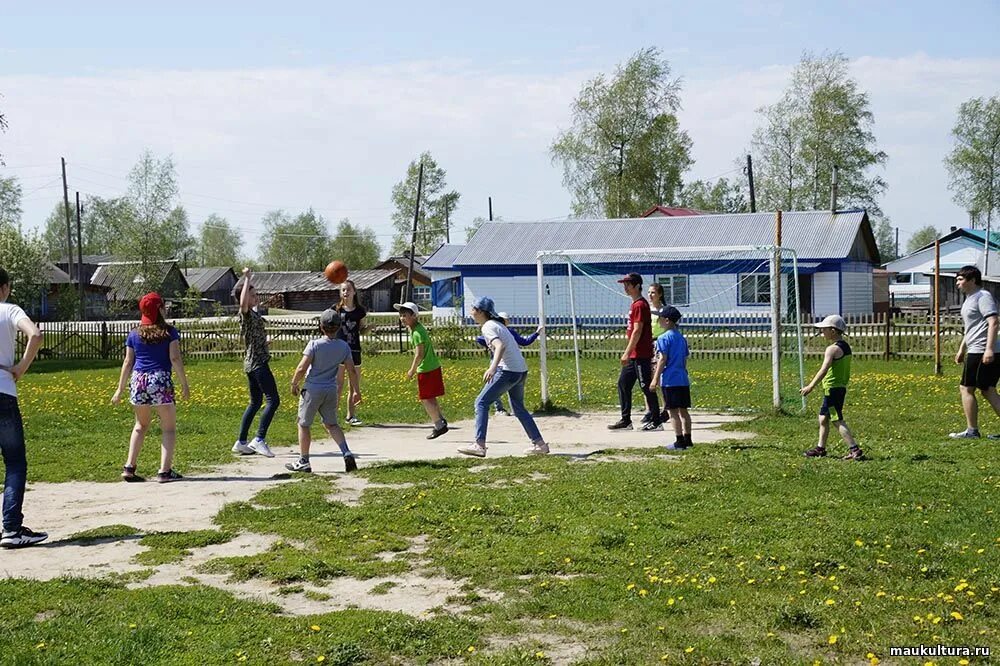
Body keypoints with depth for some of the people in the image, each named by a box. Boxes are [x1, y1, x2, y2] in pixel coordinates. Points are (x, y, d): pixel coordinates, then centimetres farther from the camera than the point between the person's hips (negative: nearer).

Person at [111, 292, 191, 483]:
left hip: (138, 380, 4)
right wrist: (184, 384, -1)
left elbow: (127, 362, 11)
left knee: (141, 425, 21)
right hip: (161, 381, -4)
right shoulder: (169, 332, 1)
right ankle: (164, 471, -3)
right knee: (169, 428, 6)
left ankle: (129, 467, 15)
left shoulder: (134, 334, 11)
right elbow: (175, 359, -6)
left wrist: (120, 389, 15)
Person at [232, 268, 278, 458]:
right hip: (257, 363, -10)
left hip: (253, 363, 10)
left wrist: (249, 280, 36)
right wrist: (247, 279, -30)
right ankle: (259, 440, -19)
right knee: (273, 400, -14)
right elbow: (243, 303, -36)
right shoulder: (245, 313, -13)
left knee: (255, 402, 14)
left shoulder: (253, 312, 13)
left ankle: (241, 442, 16)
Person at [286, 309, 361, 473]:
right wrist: (356, 390, 12)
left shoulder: (315, 344, -15)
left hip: (312, 389, -4)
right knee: (331, 424, 18)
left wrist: (294, 383, -1)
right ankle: (347, 453, 1)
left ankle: (303, 461, 15)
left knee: (304, 424, 10)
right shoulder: (344, 347, -2)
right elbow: (351, 370, 1)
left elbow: (302, 368, -17)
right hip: (331, 390, 5)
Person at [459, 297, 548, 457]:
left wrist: (493, 368, -40)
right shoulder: (498, 324, 18)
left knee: (481, 402, -5)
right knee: (518, 408, 21)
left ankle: (479, 445, -13)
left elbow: (500, 346, -26)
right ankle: (539, 444, 21)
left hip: (508, 371, -9)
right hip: (521, 370, 9)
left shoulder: (488, 327, -9)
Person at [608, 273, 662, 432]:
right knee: (623, 383, 12)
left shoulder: (639, 305, -15)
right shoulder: (635, 304, 16)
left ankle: (656, 422, 1)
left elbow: (637, 331, -20)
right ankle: (625, 420, 16)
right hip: (633, 356, 10)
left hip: (641, 355, -10)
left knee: (646, 386, -5)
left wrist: (627, 353, -21)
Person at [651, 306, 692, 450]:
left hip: (670, 380, -8)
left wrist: (656, 378, -11)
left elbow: (663, 359, -14)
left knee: (673, 411, -4)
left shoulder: (664, 338, -10)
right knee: (683, 410, 13)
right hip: (683, 380, 8)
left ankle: (679, 442, -4)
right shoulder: (682, 337, 13)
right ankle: (687, 440, 17)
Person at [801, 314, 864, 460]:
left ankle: (855, 450, -10)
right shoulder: (845, 347, 12)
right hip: (841, 387, 10)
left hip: (832, 389, -10)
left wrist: (811, 386, -28)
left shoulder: (833, 349, -17)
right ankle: (821, 448, 25)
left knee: (838, 421, -8)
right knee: (823, 418, 18)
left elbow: (824, 370, -26)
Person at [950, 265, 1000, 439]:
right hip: (975, 351, 10)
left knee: (966, 388, -4)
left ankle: (971, 431, 1)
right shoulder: (969, 299, 21)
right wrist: (961, 349, 30)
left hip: (981, 352, -10)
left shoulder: (983, 296, -11)